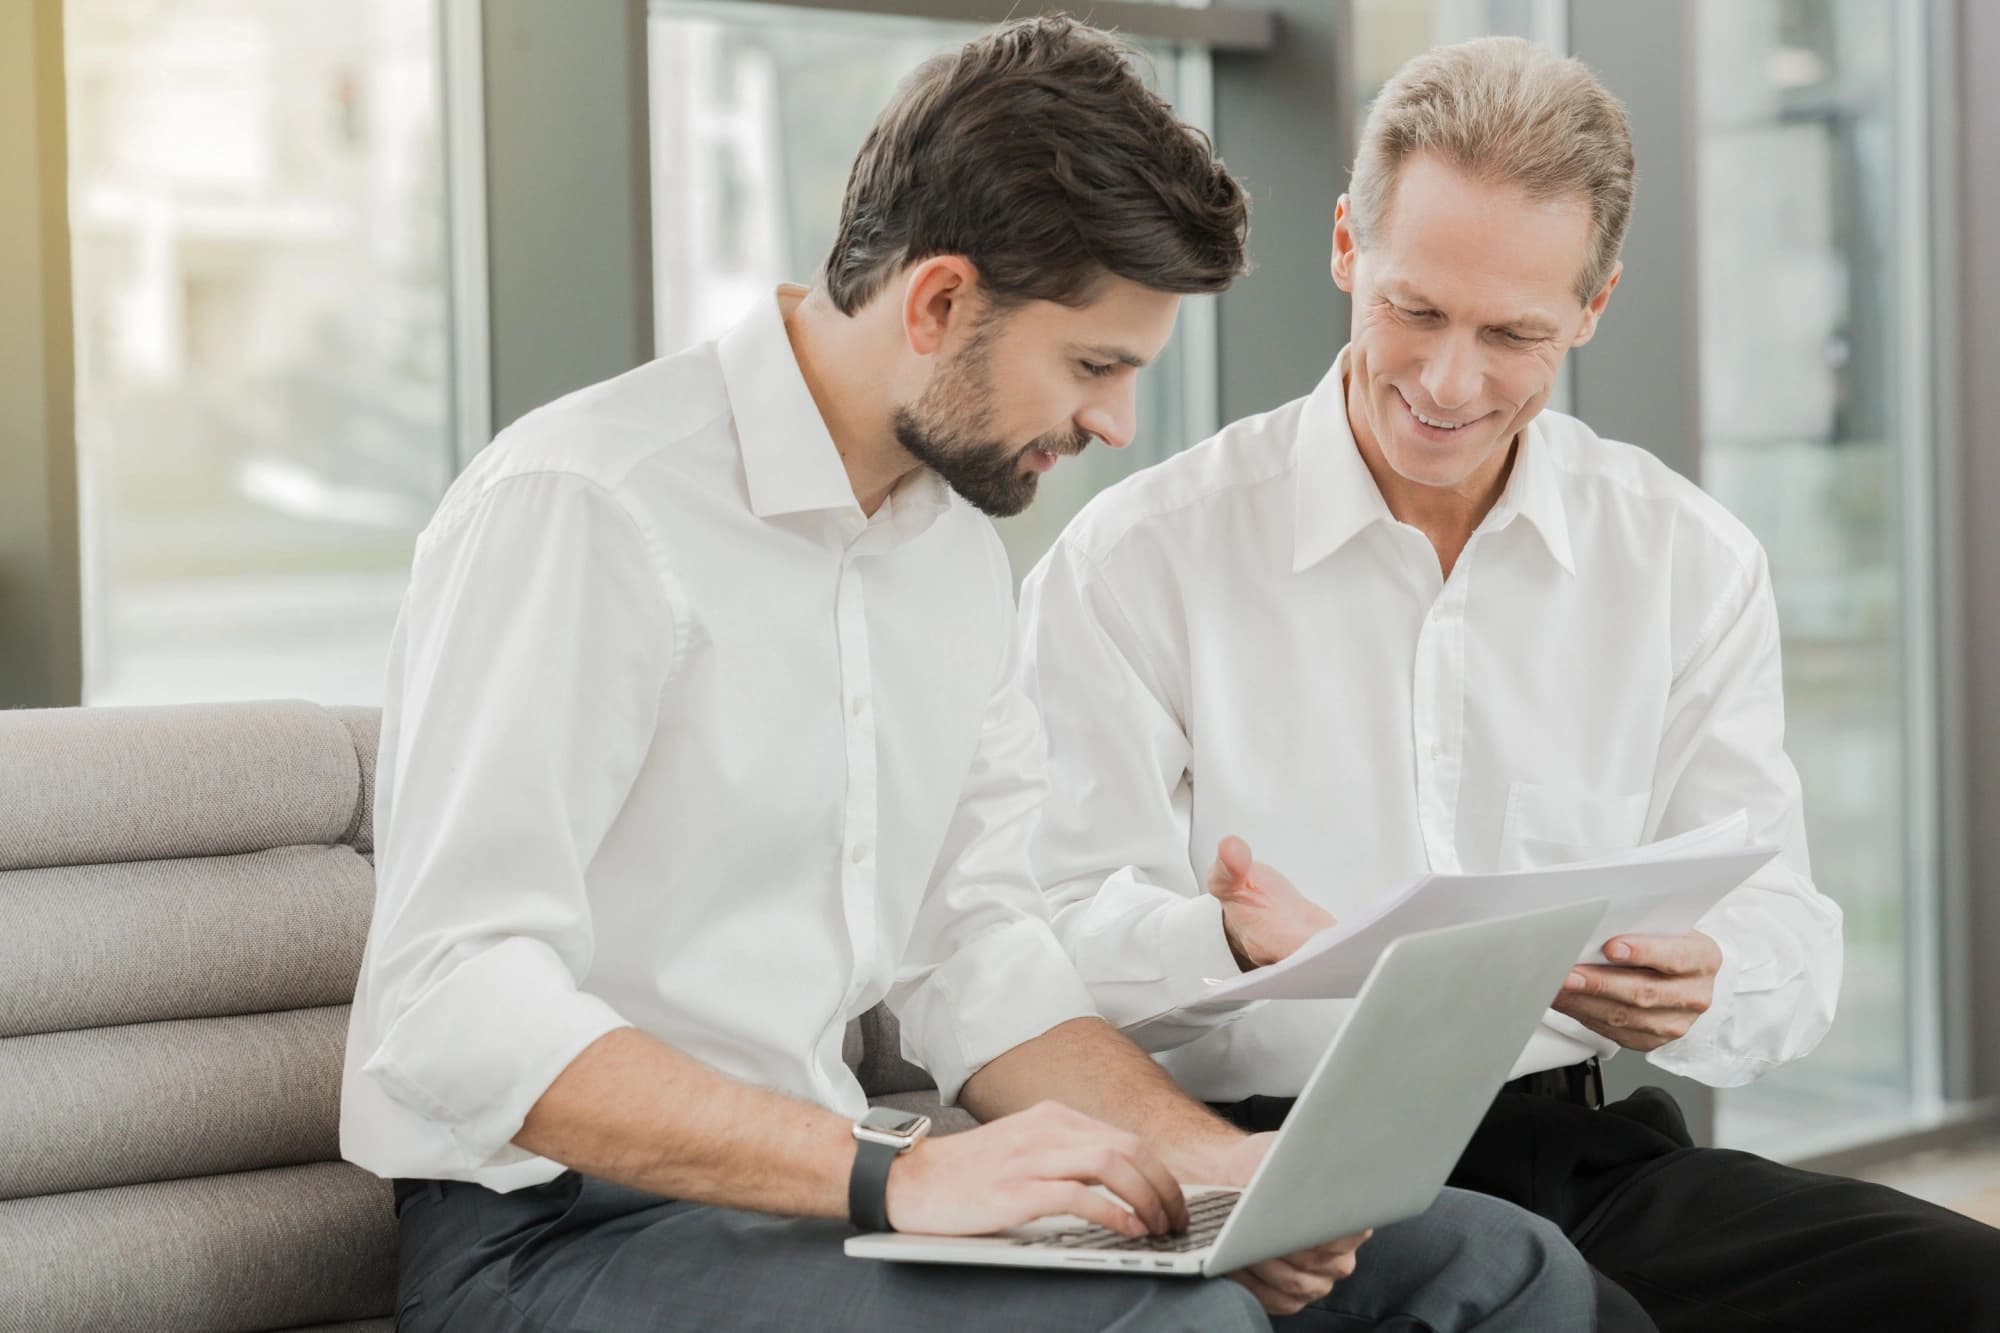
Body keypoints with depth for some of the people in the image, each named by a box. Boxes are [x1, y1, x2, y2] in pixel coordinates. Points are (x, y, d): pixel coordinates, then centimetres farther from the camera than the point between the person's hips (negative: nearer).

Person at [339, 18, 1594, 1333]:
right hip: (557, 1228, -8)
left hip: (819, 1181, 8)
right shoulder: (579, 507, -16)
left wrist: (1210, 1165, -4)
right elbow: (453, 1009, -24)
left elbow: (975, 955, 14)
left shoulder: (960, 554, 13)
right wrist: (897, 1178, -30)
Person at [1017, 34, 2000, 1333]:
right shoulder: (1138, 557, 1)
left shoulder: (1693, 563, 11)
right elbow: (1065, 927, -4)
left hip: (1593, 1150, 5)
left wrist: (1694, 990, -18)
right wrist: (1235, 938, -26)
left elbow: (1785, 935, 7)